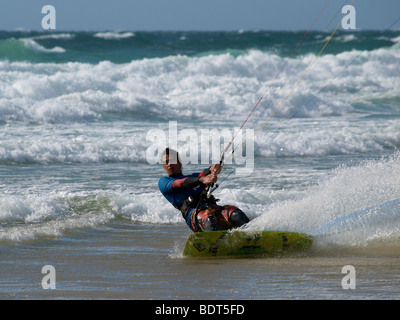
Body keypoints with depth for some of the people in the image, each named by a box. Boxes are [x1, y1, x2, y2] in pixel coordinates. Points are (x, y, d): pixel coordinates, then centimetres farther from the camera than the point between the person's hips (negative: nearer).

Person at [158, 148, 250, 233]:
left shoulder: (194, 176, 35)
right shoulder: (163, 182, 21)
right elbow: (181, 184, -2)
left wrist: (212, 170, -18)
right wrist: (201, 180, -22)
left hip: (213, 207, 4)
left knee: (235, 213, -27)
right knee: (208, 218, -39)